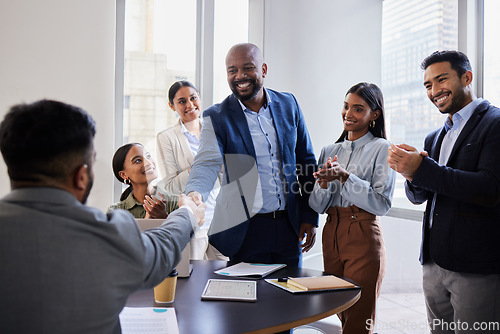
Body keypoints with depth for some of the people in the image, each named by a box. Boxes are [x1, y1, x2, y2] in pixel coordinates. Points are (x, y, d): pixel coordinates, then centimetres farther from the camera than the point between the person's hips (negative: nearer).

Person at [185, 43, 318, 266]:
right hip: (243, 230, -3)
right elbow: (207, 163, -17)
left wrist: (310, 216, 4)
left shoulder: (288, 105, 4)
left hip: (289, 227, 3)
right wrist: (194, 193, -40)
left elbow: (306, 162, 7)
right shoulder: (217, 117, -5)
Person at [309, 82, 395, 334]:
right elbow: (317, 206, 7)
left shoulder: (381, 149, -4)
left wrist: (344, 176, -20)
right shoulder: (330, 151, 10)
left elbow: (382, 203, -14)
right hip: (331, 236, 5)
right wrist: (325, 183, -13)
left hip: (363, 237, -5)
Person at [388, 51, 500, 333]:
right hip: (434, 263, 7)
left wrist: (422, 169, -21)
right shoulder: (435, 138, 15)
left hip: (477, 268, -7)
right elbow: (418, 197, 14)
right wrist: (412, 175, -9)